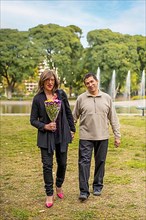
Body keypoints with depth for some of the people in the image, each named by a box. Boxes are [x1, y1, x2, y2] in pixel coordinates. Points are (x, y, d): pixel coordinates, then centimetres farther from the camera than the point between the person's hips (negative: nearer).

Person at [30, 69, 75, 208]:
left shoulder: (61, 94, 0)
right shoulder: (38, 98, -5)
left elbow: (68, 113, 8)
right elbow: (33, 120, -1)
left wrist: (72, 129, 8)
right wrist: (45, 126, -16)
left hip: (62, 134, 2)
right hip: (46, 136, -2)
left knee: (62, 163, 12)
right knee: (47, 165, 0)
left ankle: (59, 186, 38)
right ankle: (49, 194, 15)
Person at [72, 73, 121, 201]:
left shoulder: (107, 98, 4)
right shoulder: (81, 99, 1)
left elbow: (113, 118, 6)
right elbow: (74, 117, 8)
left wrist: (117, 135, 5)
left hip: (102, 137, 2)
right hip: (86, 137, -1)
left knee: (100, 162, 10)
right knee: (84, 162, -5)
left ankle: (98, 187, 26)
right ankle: (84, 191, -1)